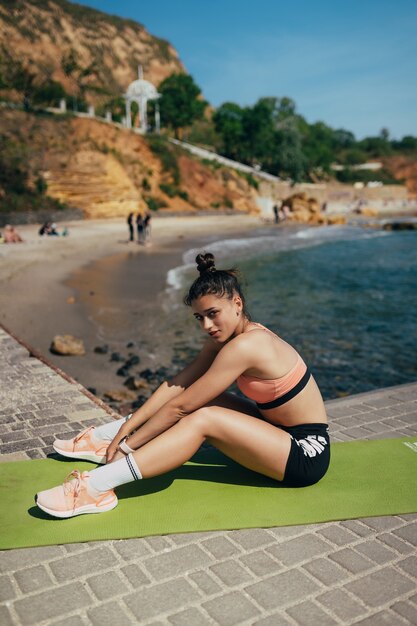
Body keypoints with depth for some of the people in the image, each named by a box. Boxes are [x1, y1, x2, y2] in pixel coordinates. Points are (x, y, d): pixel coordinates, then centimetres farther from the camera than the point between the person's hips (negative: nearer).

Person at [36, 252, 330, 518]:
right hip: (281, 432, 9)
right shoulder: (224, 339, 2)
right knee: (200, 401, -1)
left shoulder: (244, 346, -26)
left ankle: (96, 487, -28)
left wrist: (128, 443, -15)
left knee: (201, 420, -24)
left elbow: (179, 406, -23)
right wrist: (126, 427, -8)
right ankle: (106, 437, 6)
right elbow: (174, 386, -2)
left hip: (307, 453, -9)